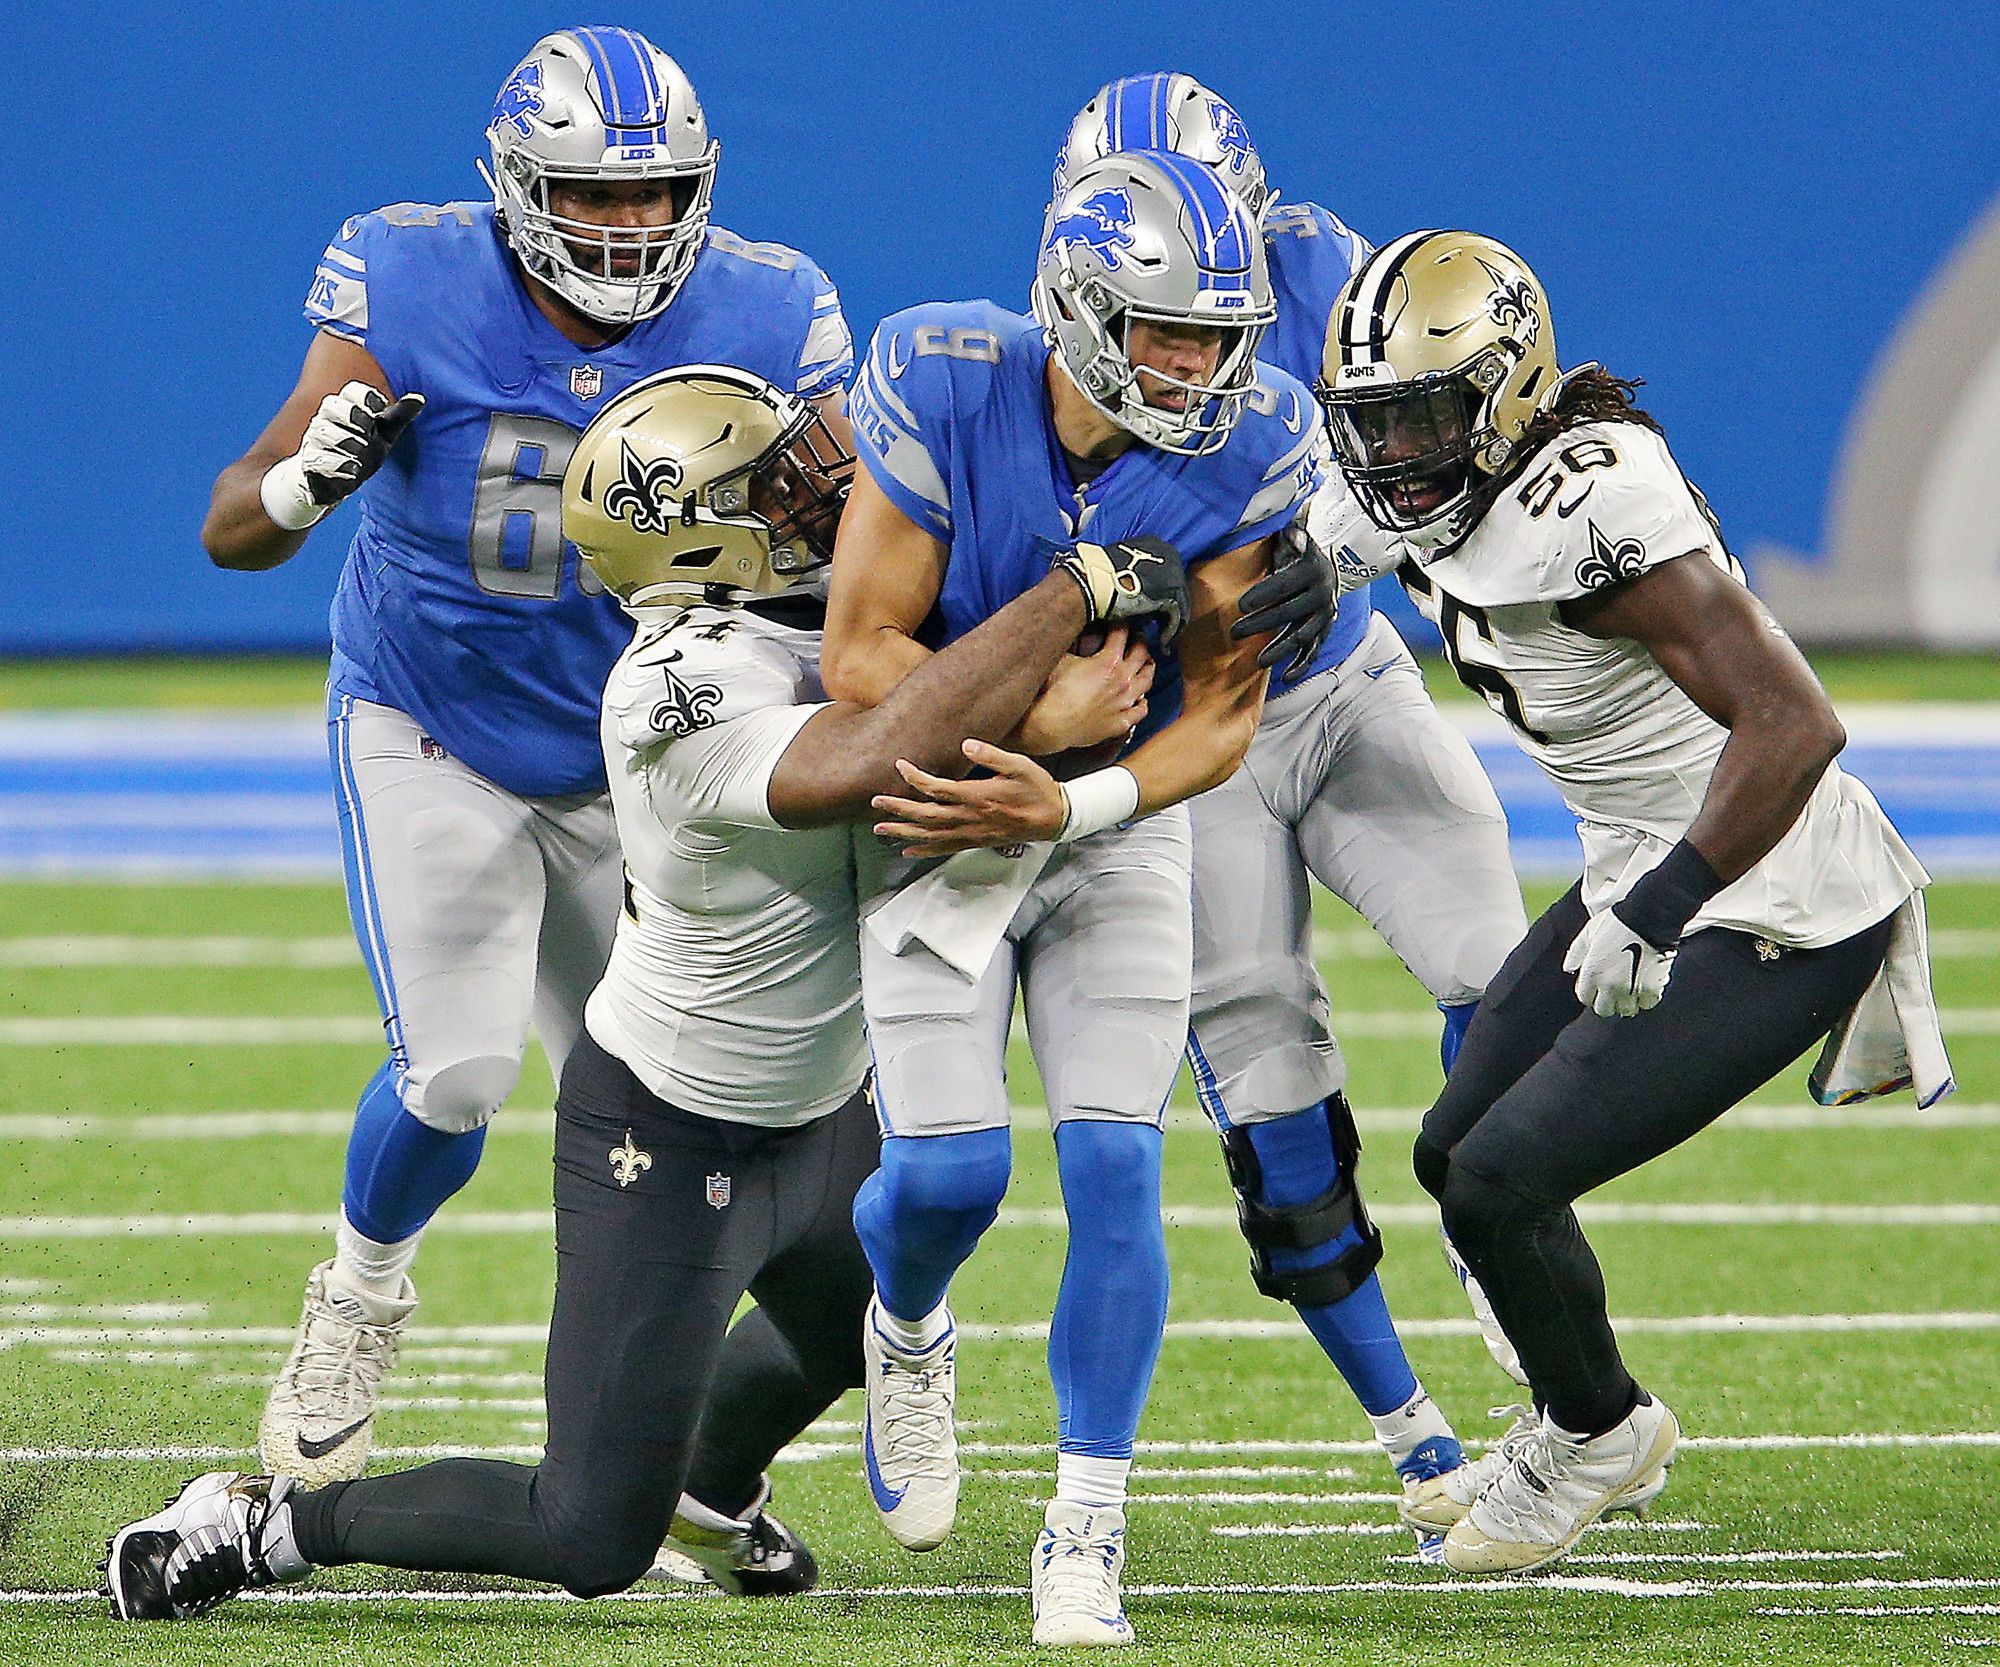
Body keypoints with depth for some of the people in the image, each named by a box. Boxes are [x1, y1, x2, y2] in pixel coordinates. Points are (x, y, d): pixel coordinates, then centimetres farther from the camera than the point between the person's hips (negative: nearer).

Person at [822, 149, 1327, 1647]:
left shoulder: (1254, 446, -16)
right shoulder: (943, 389, -22)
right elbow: (865, 655, -18)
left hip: (1117, 817, 1)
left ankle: (1086, 1539, -1)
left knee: (1114, 1164, -9)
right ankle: (908, 1337, 28)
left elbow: (1217, 721, -14)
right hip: (941, 807, -1)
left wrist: (1070, 801, -30)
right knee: (949, 1168, -10)